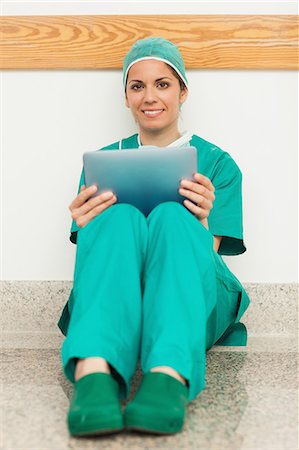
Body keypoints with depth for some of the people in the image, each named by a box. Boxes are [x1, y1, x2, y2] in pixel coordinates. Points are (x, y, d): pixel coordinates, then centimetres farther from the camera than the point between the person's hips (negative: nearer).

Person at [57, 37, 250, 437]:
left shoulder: (218, 163, 14)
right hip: (115, 305, 1)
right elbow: (87, 249, 10)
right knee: (120, 216, -29)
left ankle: (168, 377, -56)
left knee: (172, 216, -30)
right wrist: (88, 229, -15)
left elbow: (207, 254, 3)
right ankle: (93, 376, -55)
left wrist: (200, 223, -21)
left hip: (193, 304, 0)